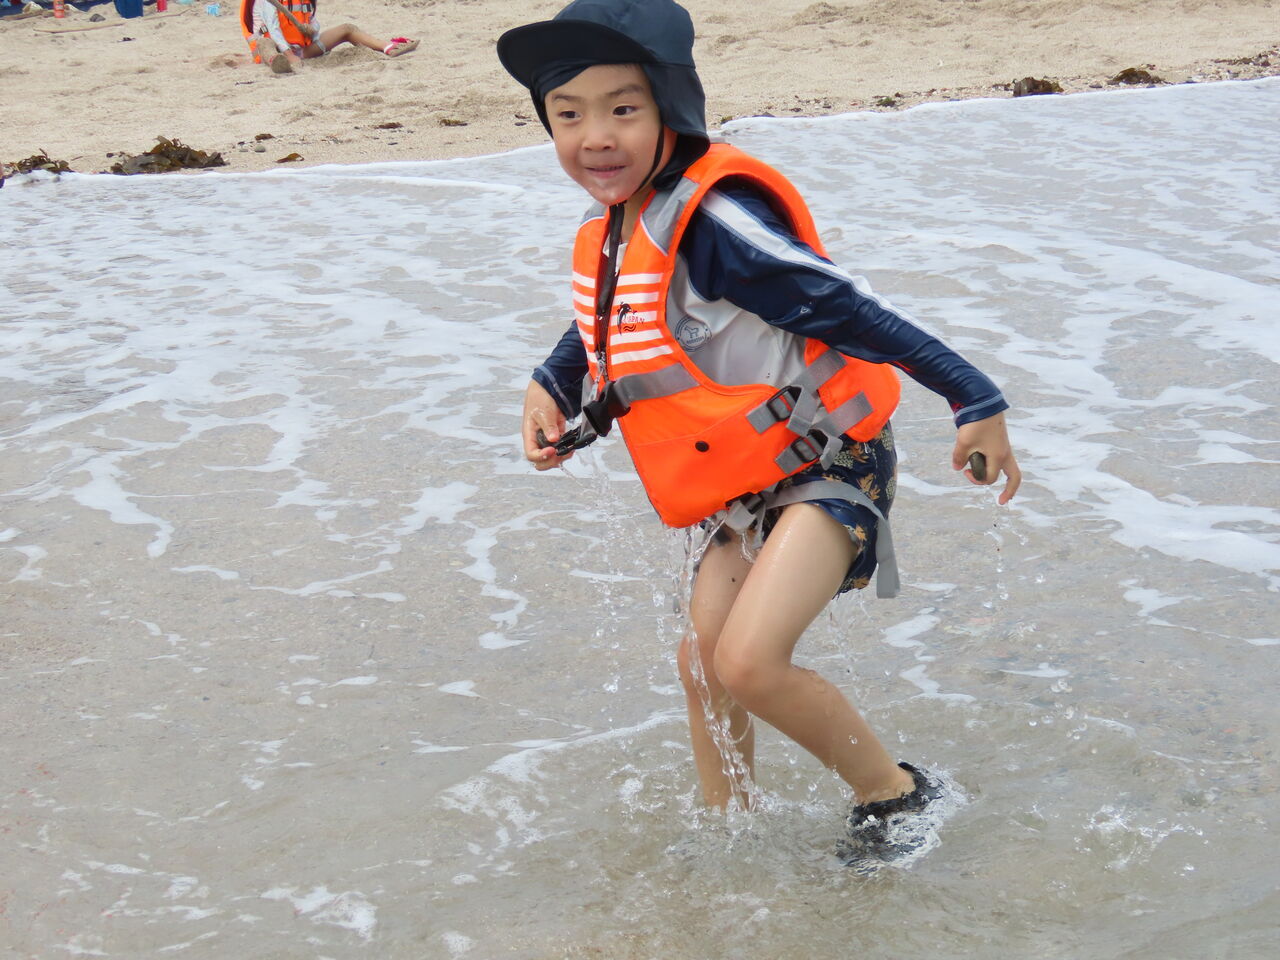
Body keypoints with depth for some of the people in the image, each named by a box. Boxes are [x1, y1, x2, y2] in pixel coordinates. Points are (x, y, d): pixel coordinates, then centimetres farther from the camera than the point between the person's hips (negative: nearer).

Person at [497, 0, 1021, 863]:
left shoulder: (711, 217, -24)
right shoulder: (609, 238, 4)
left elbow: (846, 308, -25)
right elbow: (597, 335, 26)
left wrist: (974, 399, -24)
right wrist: (550, 390, 9)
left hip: (828, 466, -9)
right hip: (748, 489, 9)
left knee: (747, 662, -20)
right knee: (703, 659, 12)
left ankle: (895, 793, 3)